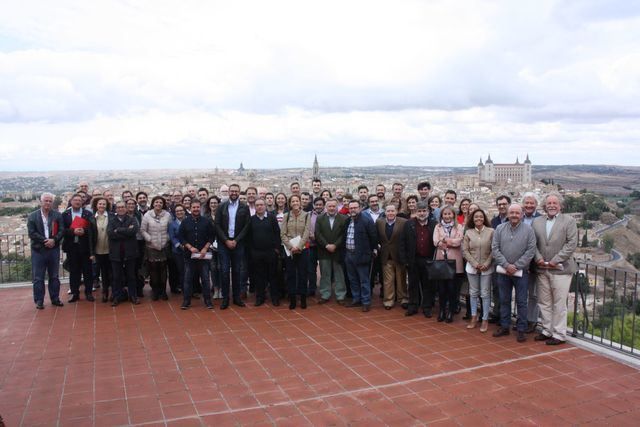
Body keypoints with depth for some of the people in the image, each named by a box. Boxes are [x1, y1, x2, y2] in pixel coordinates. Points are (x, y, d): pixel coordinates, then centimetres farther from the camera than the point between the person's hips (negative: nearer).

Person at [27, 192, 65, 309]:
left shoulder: (58, 215, 4)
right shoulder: (32, 216, 1)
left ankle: (55, 298, 20)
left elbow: (61, 230, -2)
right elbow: (32, 233, -7)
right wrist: (45, 241, -16)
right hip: (38, 250, -1)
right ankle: (39, 301, 11)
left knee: (54, 276, 10)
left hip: (54, 249, 2)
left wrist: (54, 240, -17)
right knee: (38, 278, 3)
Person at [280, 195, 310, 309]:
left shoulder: (306, 215, 1)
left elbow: (306, 233, -5)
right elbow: (283, 234, 0)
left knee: (302, 274, 3)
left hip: (302, 249, -1)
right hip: (289, 250, 1)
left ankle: (303, 299, 13)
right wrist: (291, 247, -12)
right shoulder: (286, 216, 4)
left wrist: (298, 247, -14)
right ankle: (292, 299, 12)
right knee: (290, 274, 4)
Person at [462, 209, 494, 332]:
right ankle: (474, 318, 20)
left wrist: (486, 264, -11)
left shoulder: (491, 231, -5)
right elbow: (465, 250, 1)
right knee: (473, 293, 10)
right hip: (472, 267, 2)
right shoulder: (468, 232, 2)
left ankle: (485, 320, 11)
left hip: (487, 268, -2)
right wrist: (474, 263, -9)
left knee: (485, 294, 2)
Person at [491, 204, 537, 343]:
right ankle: (504, 326, 23)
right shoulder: (500, 229, 2)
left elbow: (531, 251, -8)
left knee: (521, 302, 3)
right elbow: (495, 249, -1)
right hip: (503, 271, 2)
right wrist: (506, 265, -11)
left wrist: (516, 266, -12)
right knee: (504, 300, 12)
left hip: (521, 271, -2)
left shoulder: (528, 230, -4)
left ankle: (521, 329, 13)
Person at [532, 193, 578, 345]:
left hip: (560, 269, -4)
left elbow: (572, 244, -9)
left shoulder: (569, 221, -2)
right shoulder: (537, 221, 10)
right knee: (544, 302, 12)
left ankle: (559, 334, 10)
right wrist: (538, 258, -9)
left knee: (559, 304, 0)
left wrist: (555, 260, -13)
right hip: (542, 269, 4)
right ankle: (547, 331, 24)